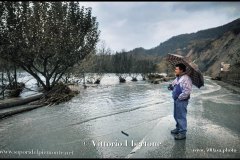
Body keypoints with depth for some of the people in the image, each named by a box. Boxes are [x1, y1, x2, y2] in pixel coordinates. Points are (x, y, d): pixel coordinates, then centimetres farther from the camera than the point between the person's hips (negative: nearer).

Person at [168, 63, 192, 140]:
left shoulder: (186, 79, -19)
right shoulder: (177, 78, 11)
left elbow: (187, 91, -25)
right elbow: (173, 84, 23)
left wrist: (180, 97, -19)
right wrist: (171, 86, 1)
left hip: (182, 101, -10)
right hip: (176, 100, 10)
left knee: (181, 116, -1)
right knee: (176, 115, 21)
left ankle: (182, 133, 12)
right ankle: (178, 128, 38)